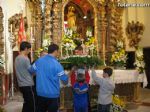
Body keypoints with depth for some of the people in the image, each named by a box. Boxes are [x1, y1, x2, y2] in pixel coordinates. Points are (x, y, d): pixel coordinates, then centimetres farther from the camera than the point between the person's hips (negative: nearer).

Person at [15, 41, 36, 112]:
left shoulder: (17, 58, 10)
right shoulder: (25, 59, -17)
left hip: (21, 85, 9)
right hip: (28, 85, -9)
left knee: (27, 103, 17)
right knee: (32, 104, 0)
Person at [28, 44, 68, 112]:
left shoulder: (39, 61, -2)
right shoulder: (56, 64, -17)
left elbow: (30, 71, 14)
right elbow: (64, 79, -9)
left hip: (40, 93, 5)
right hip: (52, 95, -5)